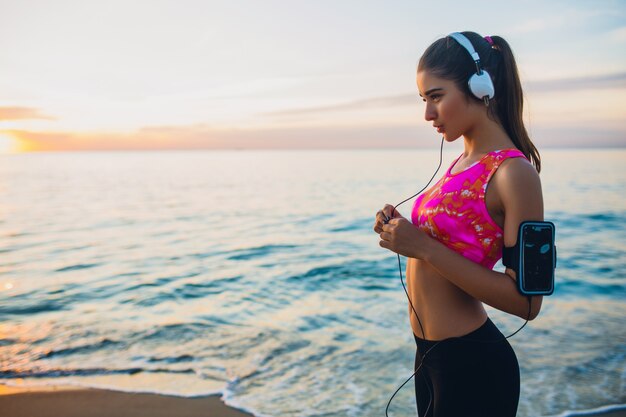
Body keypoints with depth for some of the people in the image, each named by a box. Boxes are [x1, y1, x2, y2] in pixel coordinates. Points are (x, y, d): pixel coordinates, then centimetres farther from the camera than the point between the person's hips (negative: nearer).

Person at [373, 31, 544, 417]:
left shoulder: (514, 173, -19)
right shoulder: (464, 163, 6)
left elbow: (526, 301, -22)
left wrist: (424, 247, -24)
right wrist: (402, 233, -3)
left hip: (471, 362, -8)